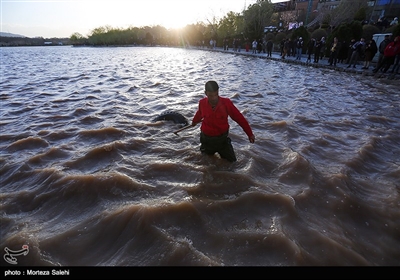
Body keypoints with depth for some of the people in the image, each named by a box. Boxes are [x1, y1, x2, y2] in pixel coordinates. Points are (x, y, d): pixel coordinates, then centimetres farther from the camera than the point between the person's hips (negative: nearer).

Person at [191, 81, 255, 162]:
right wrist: (194, 121, 30)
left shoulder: (226, 103, -19)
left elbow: (239, 118, -14)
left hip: (223, 139, -1)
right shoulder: (202, 103, -14)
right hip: (207, 139, 1)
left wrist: (250, 134, -13)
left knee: (232, 162, 11)